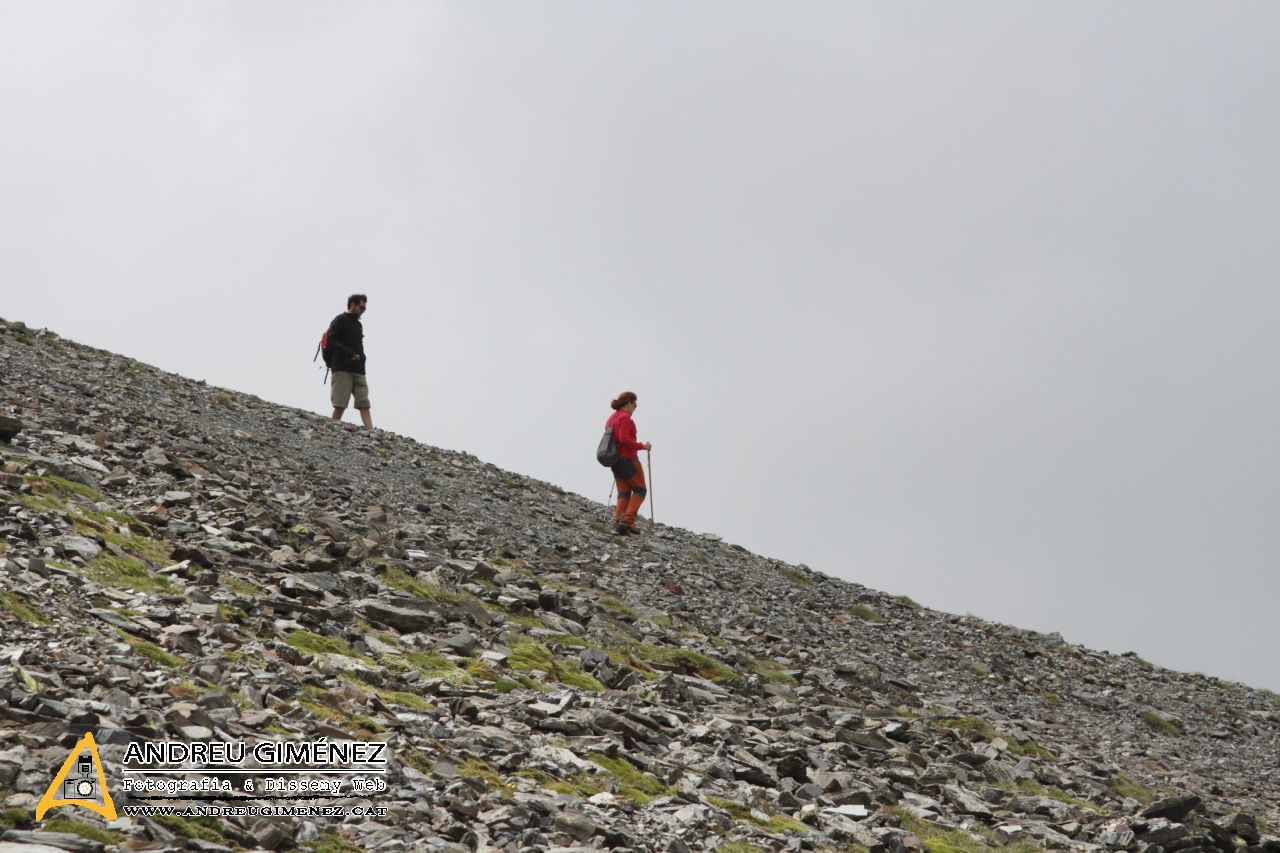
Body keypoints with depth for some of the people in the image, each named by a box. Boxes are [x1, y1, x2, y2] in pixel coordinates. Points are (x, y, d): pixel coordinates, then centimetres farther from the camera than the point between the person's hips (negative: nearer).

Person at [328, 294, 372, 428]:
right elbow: (331, 342, -9)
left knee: (364, 405, -7)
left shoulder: (358, 325, 26)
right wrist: (350, 354, -17)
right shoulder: (340, 320, 3)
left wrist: (361, 356, 6)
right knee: (340, 405, -11)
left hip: (358, 370, 7)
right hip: (343, 369, -7)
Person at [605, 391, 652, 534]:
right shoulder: (625, 417, -14)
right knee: (640, 490, 1)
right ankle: (628, 520, -12)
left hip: (615, 460, 8)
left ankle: (618, 520, -6)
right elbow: (624, 439, -24)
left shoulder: (611, 418, 14)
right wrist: (642, 446, -17)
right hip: (628, 459, -8)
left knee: (624, 492, 10)